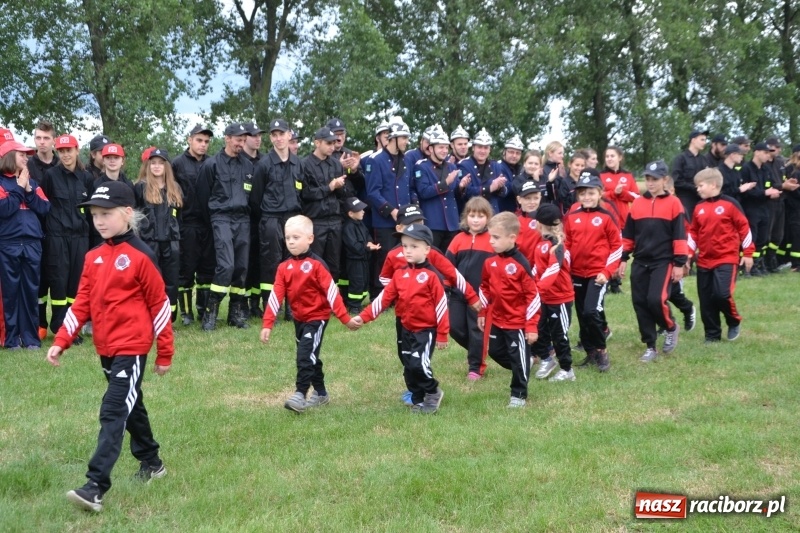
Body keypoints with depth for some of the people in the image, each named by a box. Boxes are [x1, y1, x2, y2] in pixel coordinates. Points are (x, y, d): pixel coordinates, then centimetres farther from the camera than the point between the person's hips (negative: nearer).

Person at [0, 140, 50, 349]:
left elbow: (45, 208, 6)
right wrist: (20, 188, -7)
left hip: (32, 243, 4)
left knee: (31, 290, 5)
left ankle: (31, 336, 10)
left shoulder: (32, 182, 18)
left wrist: (28, 190, -4)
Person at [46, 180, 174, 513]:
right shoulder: (93, 258, 7)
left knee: (113, 413, -12)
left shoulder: (140, 256, -12)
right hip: (105, 349, 7)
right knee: (130, 407, 20)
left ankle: (95, 488, -15)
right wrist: (61, 341, 1)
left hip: (132, 348, -7)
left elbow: (159, 304, -8)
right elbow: (82, 302, 10)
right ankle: (151, 463, 37)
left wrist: (165, 353, -4)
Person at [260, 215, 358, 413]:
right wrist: (268, 324, -8)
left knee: (306, 355, -16)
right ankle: (320, 393, 30)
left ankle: (300, 395, -15)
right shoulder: (284, 267, 0)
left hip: (317, 317, -7)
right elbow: (276, 296, -3)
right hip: (299, 319, 7)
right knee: (309, 356, 17)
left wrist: (345, 318, -15)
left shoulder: (316, 264, -16)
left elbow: (331, 292, -16)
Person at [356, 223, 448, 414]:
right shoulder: (399, 274, 4)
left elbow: (441, 305, -10)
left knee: (418, 364, -16)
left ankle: (433, 392, 10)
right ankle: (418, 400, 27)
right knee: (409, 368, 10)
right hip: (405, 330, 6)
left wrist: (442, 334, -8)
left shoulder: (431, 275, -12)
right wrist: (364, 316, -4)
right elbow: (384, 298, 4)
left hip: (426, 329, -6)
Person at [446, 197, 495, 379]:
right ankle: (477, 353, 31)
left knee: (477, 330, 3)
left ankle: (476, 367, 16)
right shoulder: (459, 239, 4)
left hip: (481, 294, -4)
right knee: (454, 327, 6)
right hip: (458, 293, 4)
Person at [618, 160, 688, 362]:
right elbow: (628, 234, 13)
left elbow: (679, 235, -4)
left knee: (656, 299, -18)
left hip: (663, 261, -5)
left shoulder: (673, 203, -4)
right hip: (640, 262, 5)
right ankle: (650, 347, 13)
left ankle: (671, 327, 13)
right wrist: (623, 258, 9)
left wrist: (680, 263, -7)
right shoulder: (637, 204, 8)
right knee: (640, 303, 2)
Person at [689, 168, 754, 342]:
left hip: (727, 259, -5)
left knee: (722, 294, -18)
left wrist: (748, 253, -3)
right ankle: (712, 335, 18)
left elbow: (744, 228, -4)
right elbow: (693, 233, 12)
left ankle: (734, 322, 10)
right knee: (706, 300, 6)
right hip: (704, 261, 6)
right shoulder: (699, 207, 7)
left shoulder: (730, 204, -8)